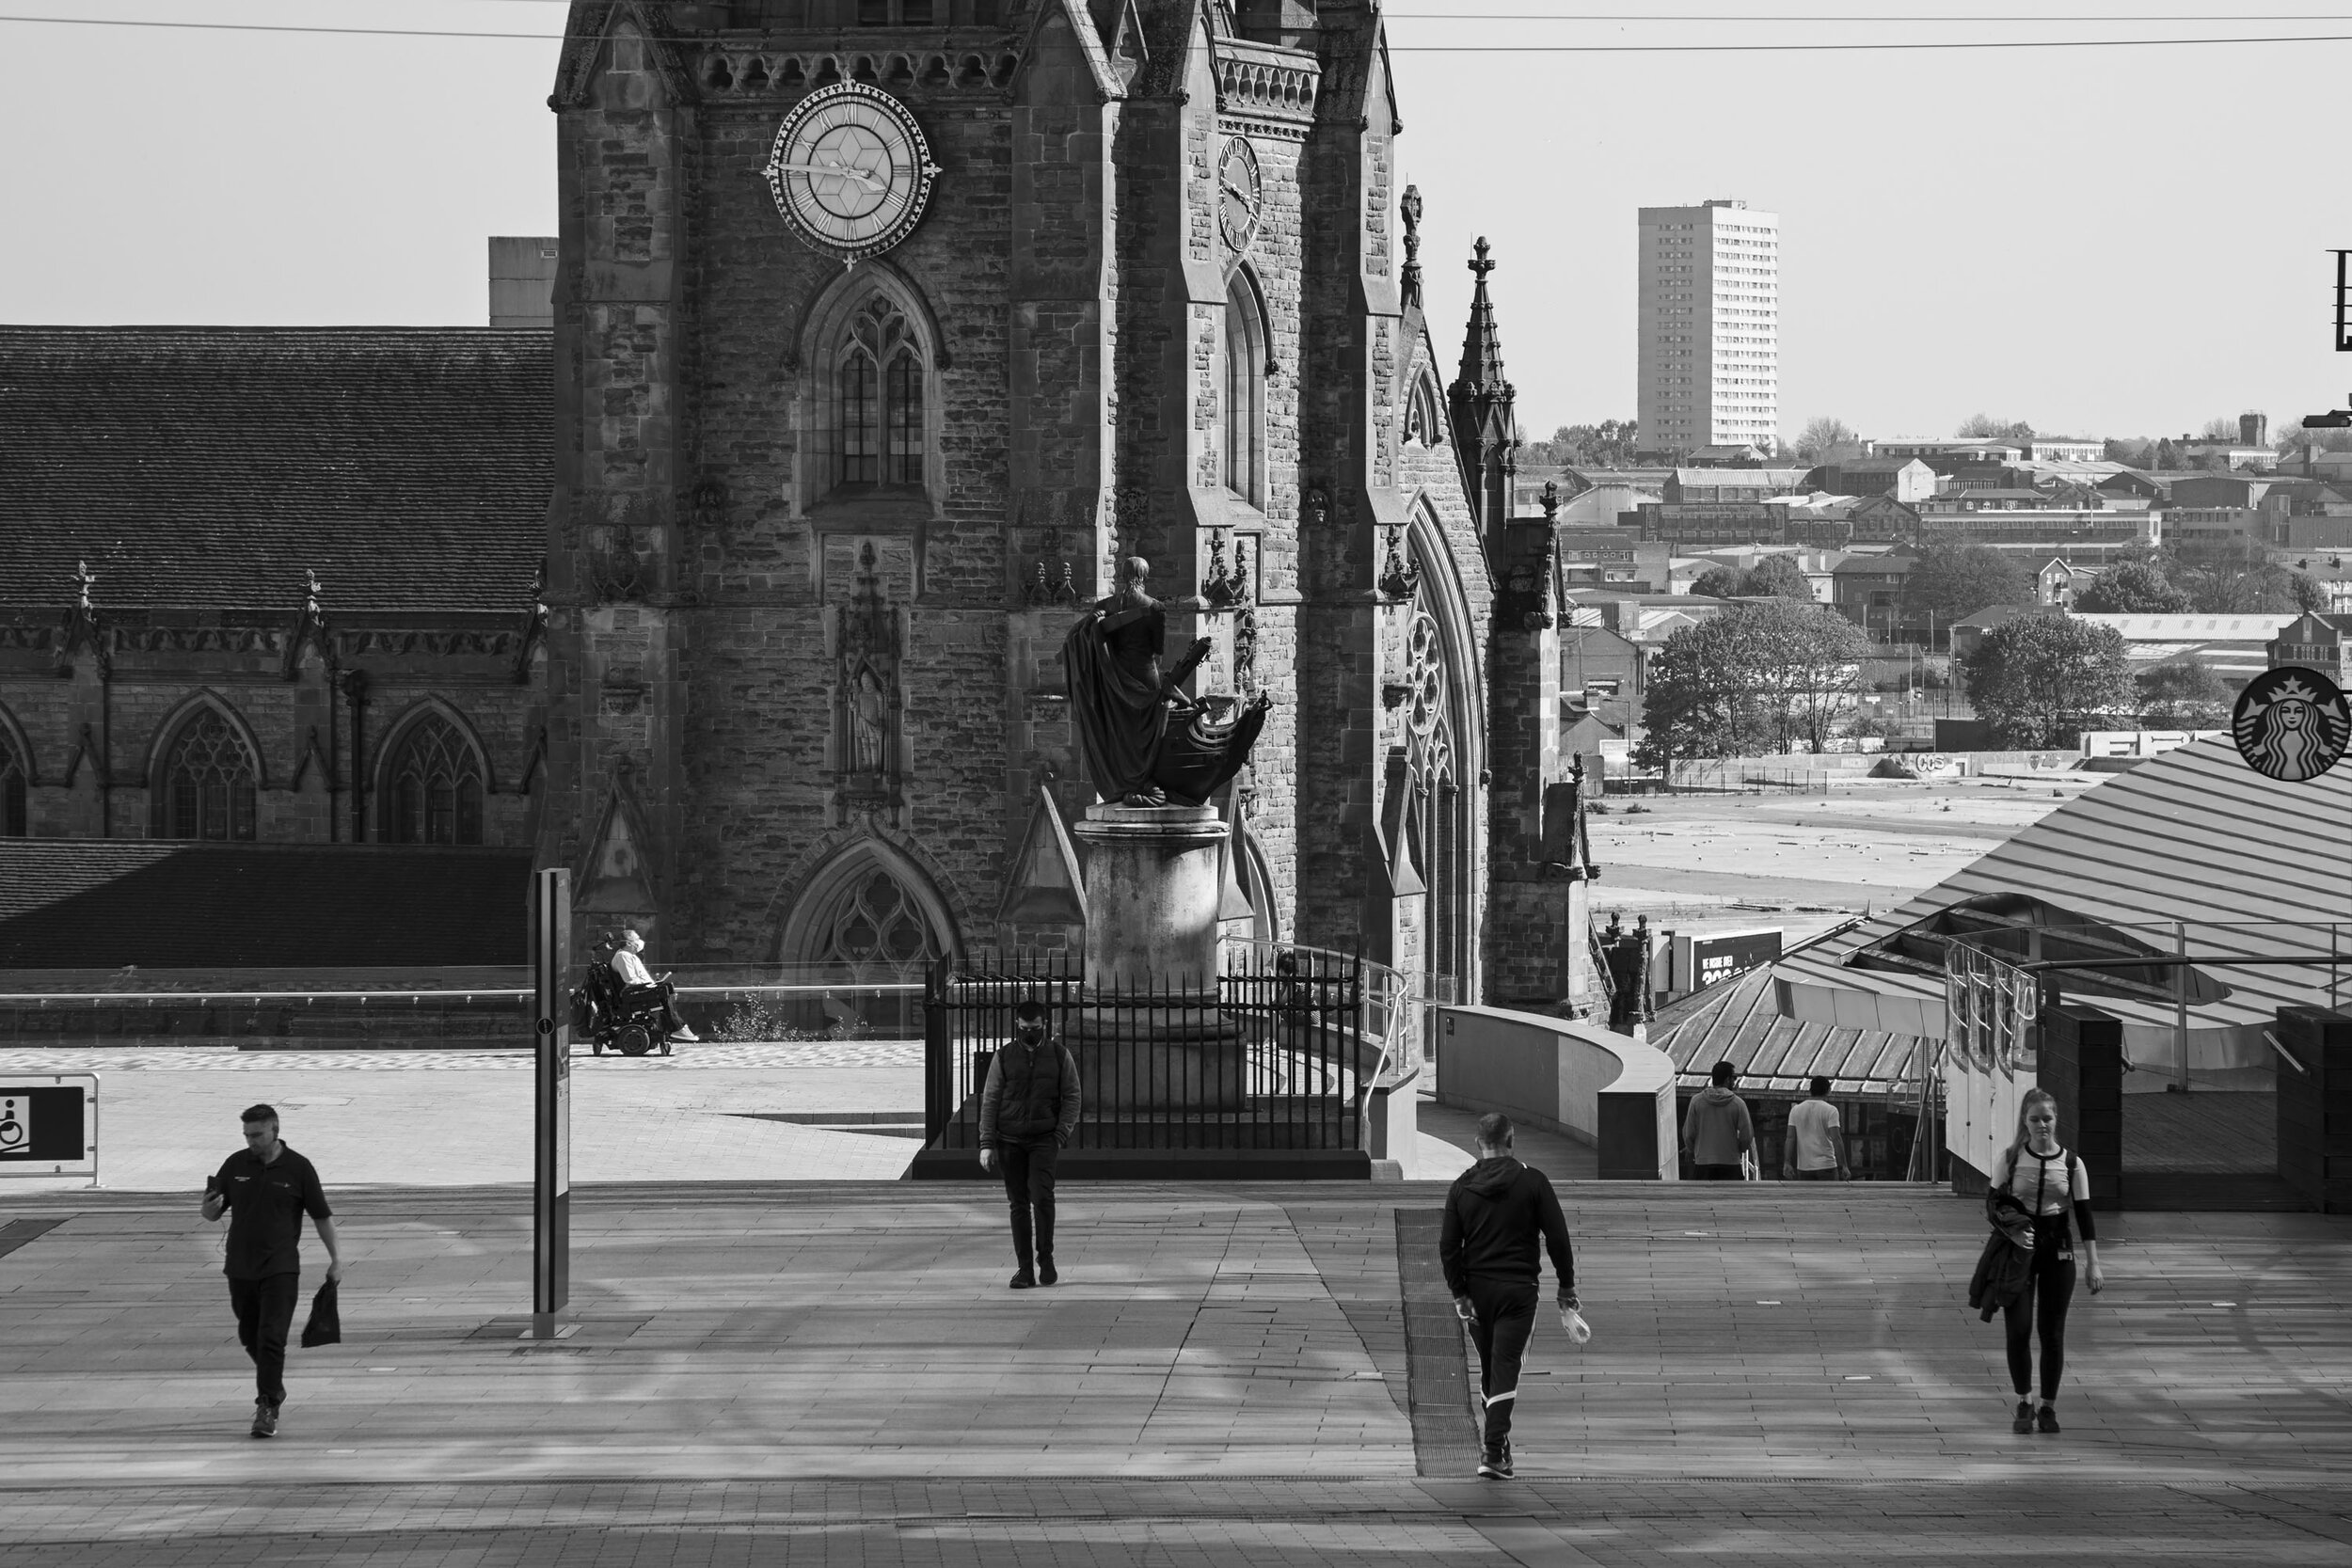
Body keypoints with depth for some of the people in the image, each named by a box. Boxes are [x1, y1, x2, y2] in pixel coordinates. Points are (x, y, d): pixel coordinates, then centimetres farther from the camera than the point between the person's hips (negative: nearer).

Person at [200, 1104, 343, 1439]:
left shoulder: (298, 1169, -4)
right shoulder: (236, 1165, 4)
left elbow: (321, 1216, 3)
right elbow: (212, 1213, 9)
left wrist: (336, 1257, 1)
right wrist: (210, 1207, -16)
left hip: (280, 1269, -4)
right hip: (240, 1268, 4)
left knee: (272, 1338, -13)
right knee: (250, 1336, 13)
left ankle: (267, 1408, -13)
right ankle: (273, 1387, 37)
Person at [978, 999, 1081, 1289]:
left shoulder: (1059, 1055, 4)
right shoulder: (1004, 1057, 6)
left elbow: (1071, 1097, 5)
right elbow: (990, 1101, 5)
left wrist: (1062, 1135, -7)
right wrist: (987, 1143, -2)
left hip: (1044, 1138, -1)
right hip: (1010, 1140, 1)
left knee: (1042, 1195, -17)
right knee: (1019, 1203, 1)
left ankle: (1045, 1258, -2)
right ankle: (1024, 1268, 5)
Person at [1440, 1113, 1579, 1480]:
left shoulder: (1461, 1187, 2)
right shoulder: (1532, 1182, -5)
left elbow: (1448, 1245, -2)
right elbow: (1557, 1238, -6)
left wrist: (1459, 1294, 0)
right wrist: (1566, 1287, 1)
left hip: (1477, 1289, 3)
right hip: (1519, 1288, -3)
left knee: (1488, 1368, 17)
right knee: (1505, 1368, -6)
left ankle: (1495, 1443, 26)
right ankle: (1494, 1453, -16)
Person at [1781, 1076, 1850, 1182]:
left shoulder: (1796, 1110, 7)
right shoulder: (1830, 1110, -5)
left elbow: (1790, 1138, 2)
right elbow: (1836, 1139, -12)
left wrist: (1787, 1164, 0)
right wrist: (1843, 1166, -11)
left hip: (1803, 1167, 4)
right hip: (1826, 1165, -4)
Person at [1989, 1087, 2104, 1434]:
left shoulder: (2071, 1163, 0)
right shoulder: (2010, 1160, -1)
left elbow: (2084, 1214, 1)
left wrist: (2094, 1265, -3)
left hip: (2057, 1251, 1)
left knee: (2052, 1332, 3)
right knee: (2018, 1329, -7)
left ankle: (2048, 1406, 14)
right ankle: (2024, 1404, 7)